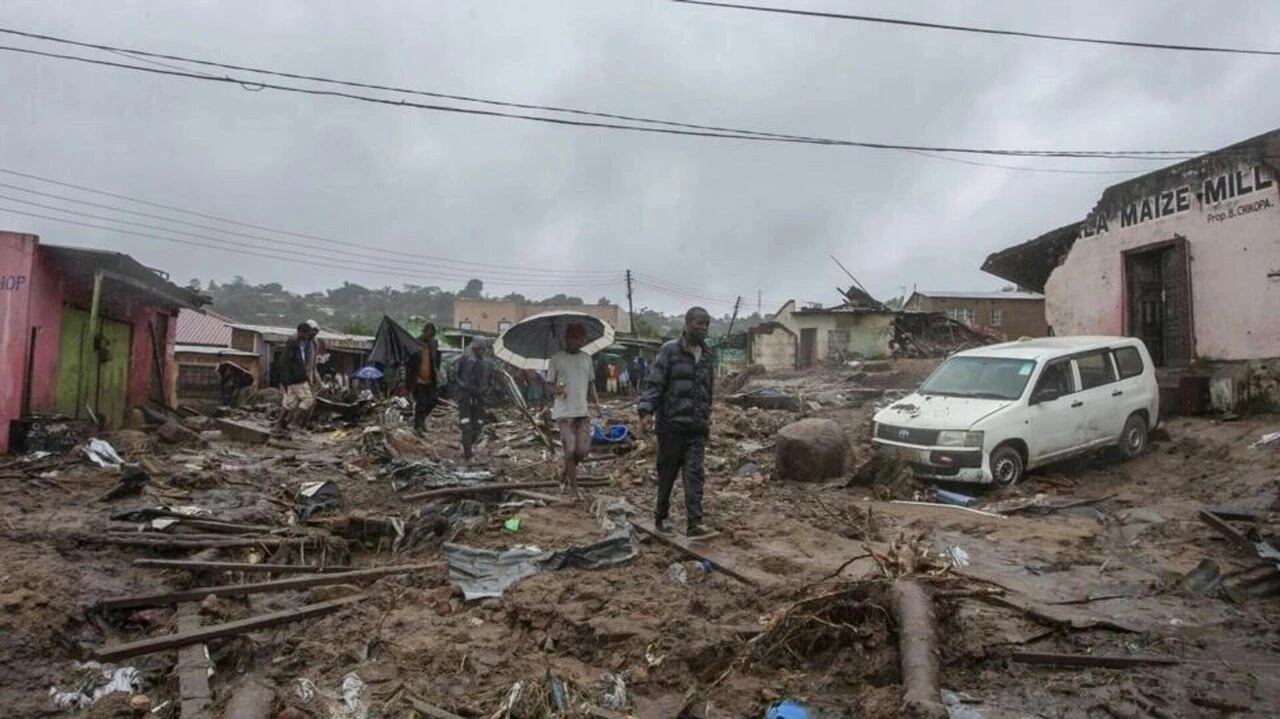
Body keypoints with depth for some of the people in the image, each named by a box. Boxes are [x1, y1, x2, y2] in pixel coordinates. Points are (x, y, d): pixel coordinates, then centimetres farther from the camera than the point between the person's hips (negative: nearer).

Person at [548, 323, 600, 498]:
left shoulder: (586, 358, 12)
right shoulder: (557, 359, -2)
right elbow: (549, 385, 0)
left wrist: (596, 401, 2)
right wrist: (556, 390, -23)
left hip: (583, 411, 4)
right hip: (564, 413, -4)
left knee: (584, 450, 1)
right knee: (570, 450, -5)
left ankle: (567, 474, 28)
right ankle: (573, 487, 5)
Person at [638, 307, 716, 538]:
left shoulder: (708, 356, 13)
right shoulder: (669, 351, -5)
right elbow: (654, 384, -8)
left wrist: (706, 418, 23)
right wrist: (646, 411, -19)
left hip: (697, 428, 4)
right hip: (671, 425, -4)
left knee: (694, 475, -4)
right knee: (667, 473, 7)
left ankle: (695, 524, -5)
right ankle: (661, 517, 24)